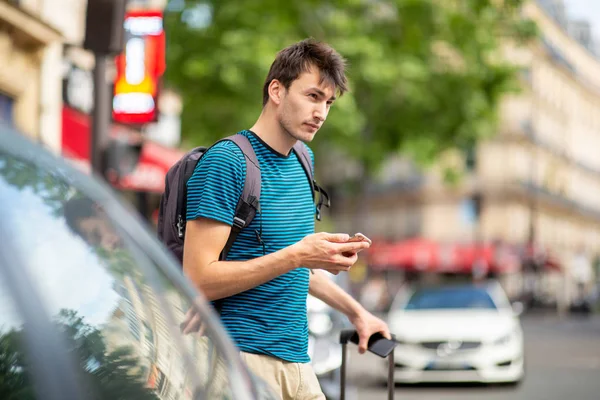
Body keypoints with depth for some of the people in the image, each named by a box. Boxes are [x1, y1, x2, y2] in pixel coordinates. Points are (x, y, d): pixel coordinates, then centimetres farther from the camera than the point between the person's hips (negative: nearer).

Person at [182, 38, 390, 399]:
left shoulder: (302, 161, 15)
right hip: (241, 356, -8)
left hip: (297, 359, 8)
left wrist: (355, 311, 23)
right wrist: (297, 256, -20)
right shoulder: (226, 162, -11)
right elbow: (198, 279, -18)